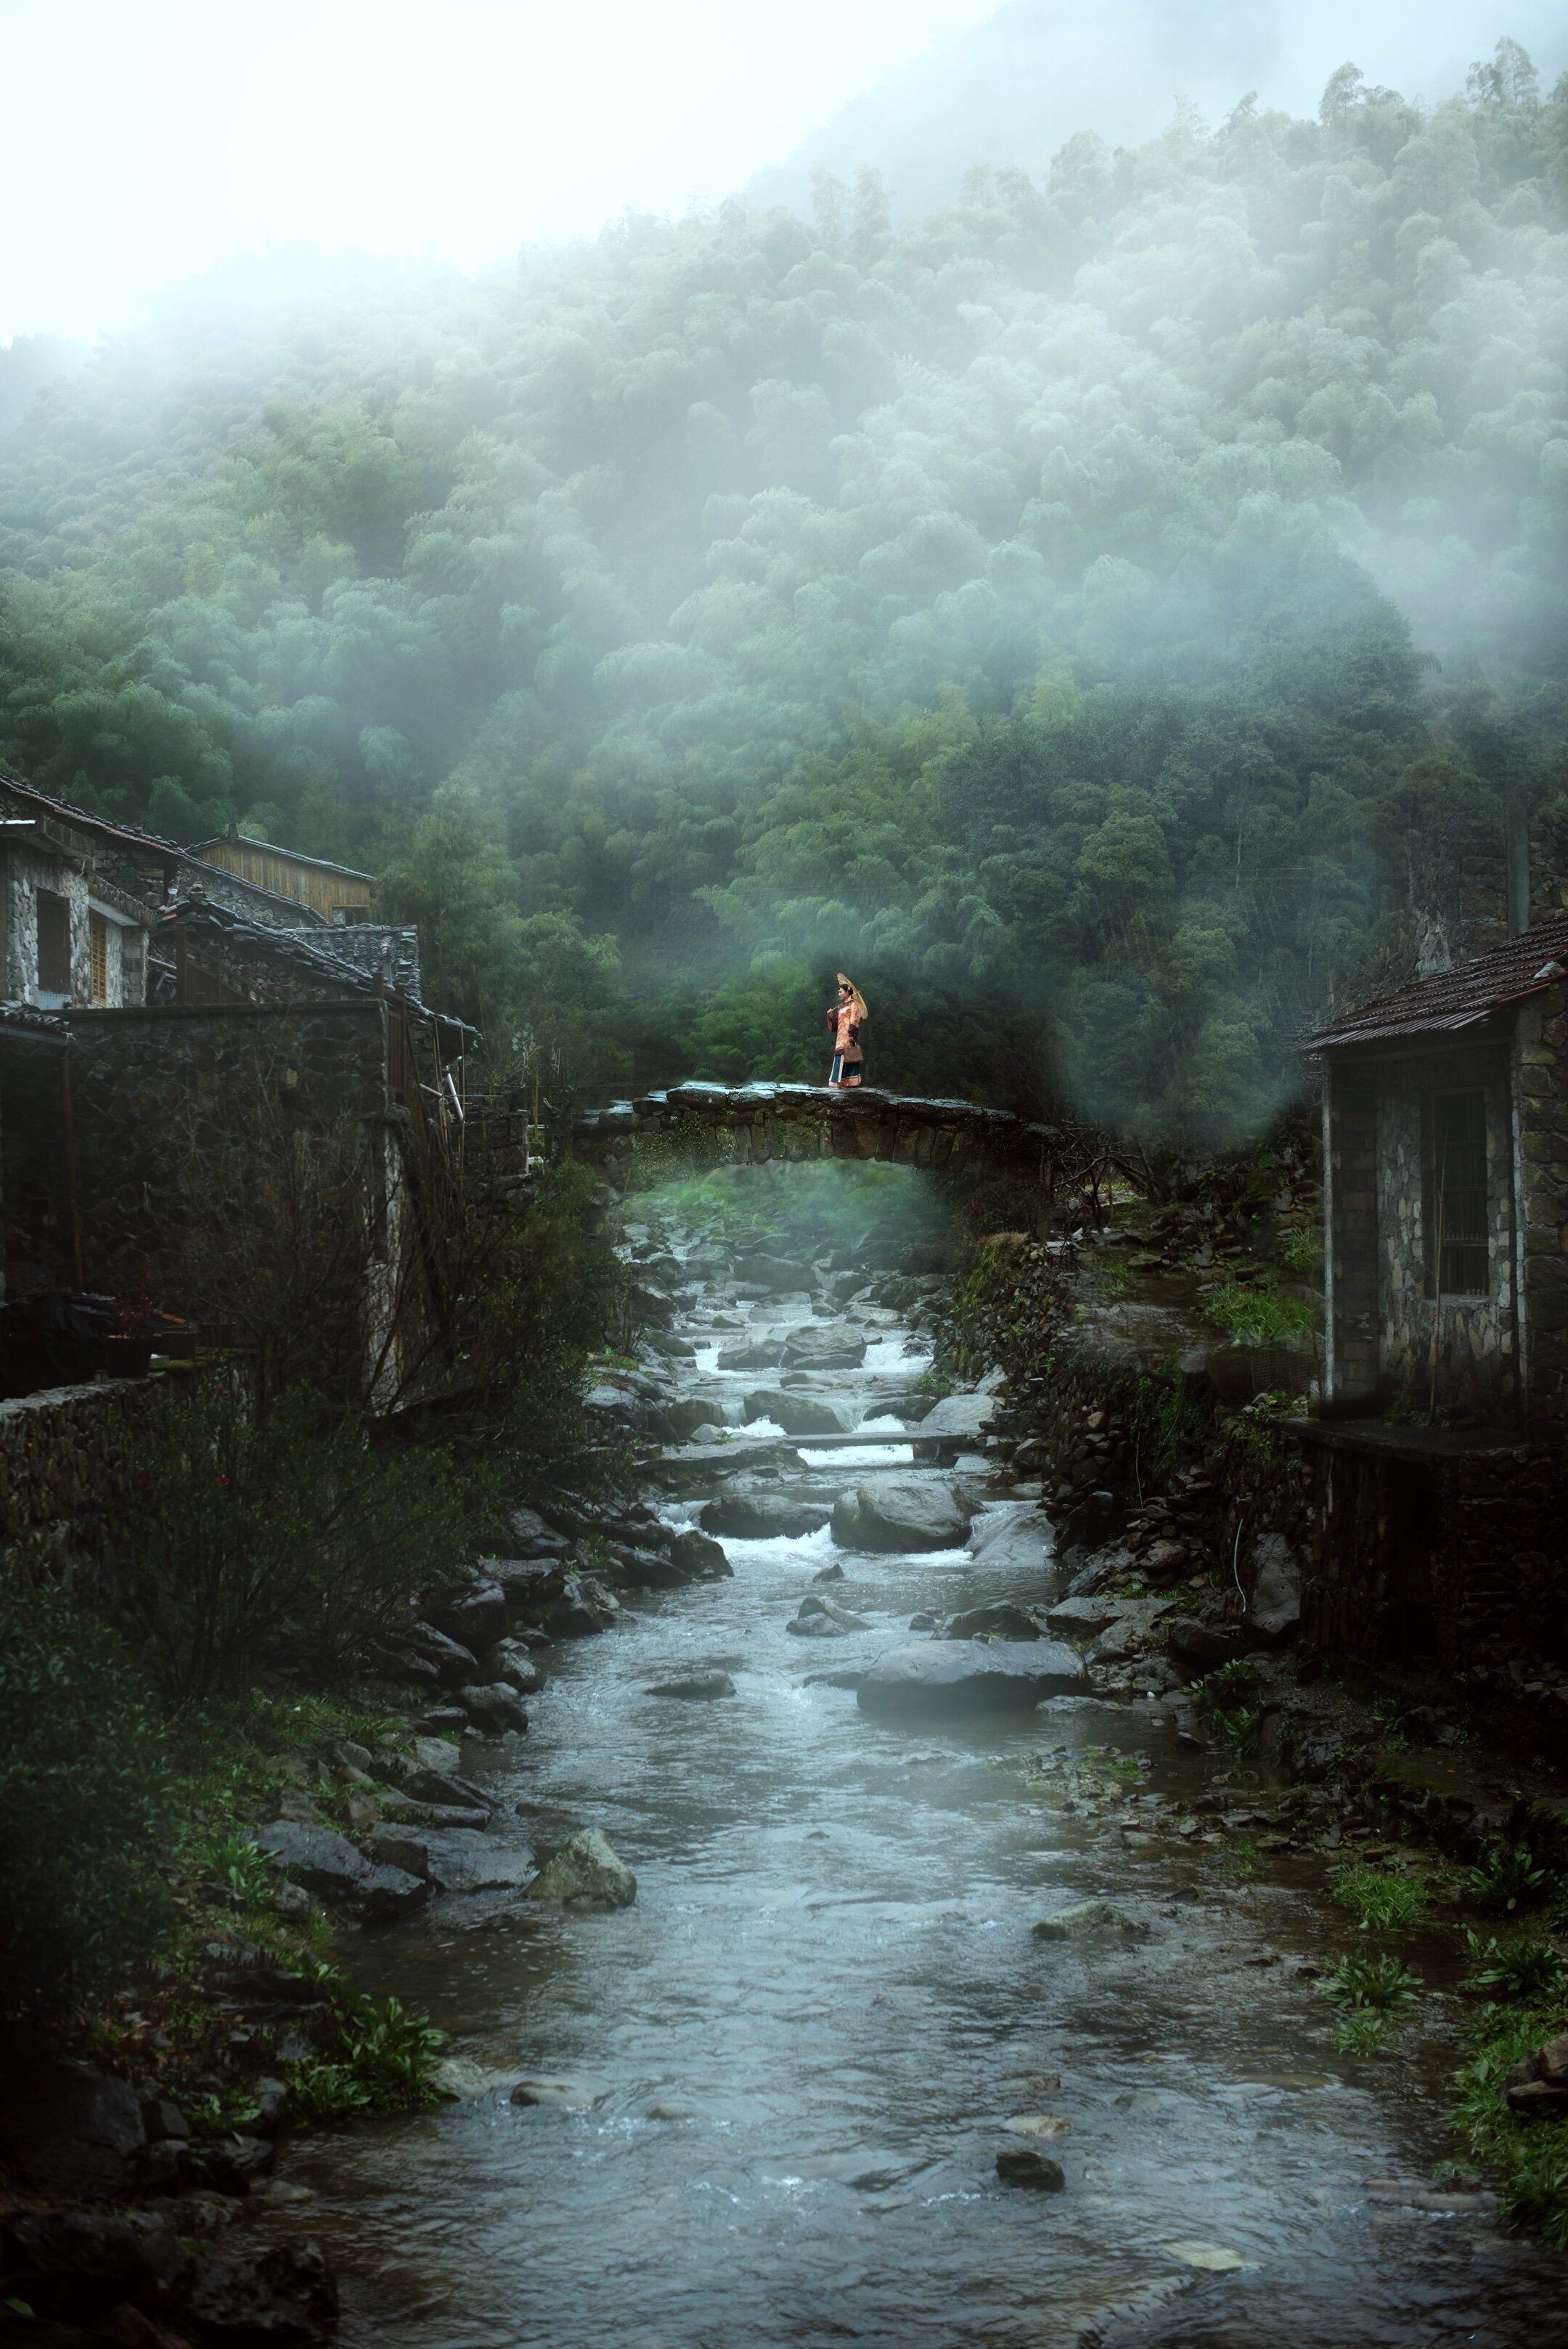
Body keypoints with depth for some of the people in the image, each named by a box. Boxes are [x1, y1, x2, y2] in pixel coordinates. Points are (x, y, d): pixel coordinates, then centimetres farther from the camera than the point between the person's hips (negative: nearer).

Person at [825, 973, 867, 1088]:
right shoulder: (840, 1007, 22)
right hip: (841, 1037, 8)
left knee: (842, 1059, -15)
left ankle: (839, 1084, -20)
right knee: (840, 1059, 2)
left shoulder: (853, 1004, -1)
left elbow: (854, 1021, -12)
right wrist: (831, 1016, 5)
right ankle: (844, 1085, 1)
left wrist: (851, 1035, -21)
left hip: (848, 1036, -8)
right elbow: (836, 1024, 22)